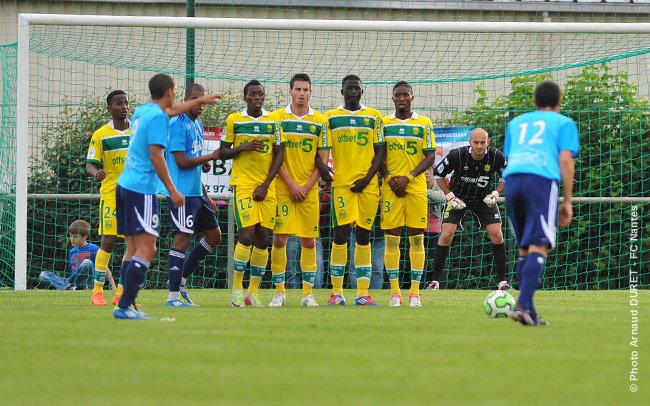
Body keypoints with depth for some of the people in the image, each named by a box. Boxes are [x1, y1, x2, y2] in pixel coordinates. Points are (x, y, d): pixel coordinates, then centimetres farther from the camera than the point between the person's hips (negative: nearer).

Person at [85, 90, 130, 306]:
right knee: (108, 241, -12)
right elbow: (90, 164, -3)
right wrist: (95, 172, -24)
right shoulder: (101, 135, -1)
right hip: (111, 194, -4)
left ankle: (121, 293, 8)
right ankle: (97, 291, -4)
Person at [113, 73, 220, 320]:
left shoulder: (143, 111, 16)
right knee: (146, 249, -11)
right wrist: (172, 190, -13)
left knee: (133, 248, 9)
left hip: (124, 186, 9)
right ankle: (124, 306, -18)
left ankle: (127, 306, 5)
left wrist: (200, 101, 51)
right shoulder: (158, 117, -11)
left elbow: (170, 110, 37)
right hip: (142, 189, -9)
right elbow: (155, 156, -17)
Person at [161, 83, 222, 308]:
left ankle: (180, 280, 19)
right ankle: (173, 296, -9)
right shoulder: (177, 125, -13)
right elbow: (181, 162, -19)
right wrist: (211, 157, -12)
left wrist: (206, 196, 22)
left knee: (214, 235, 13)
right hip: (181, 193, -10)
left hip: (196, 193, 10)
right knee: (182, 238, -12)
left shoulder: (198, 126, 17)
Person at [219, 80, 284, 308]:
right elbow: (222, 153, 5)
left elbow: (279, 154, 6)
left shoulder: (273, 121, 7)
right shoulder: (234, 120, 2)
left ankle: (253, 291, 8)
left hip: (267, 186, 3)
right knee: (246, 235, -14)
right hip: (243, 184, -3)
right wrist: (244, 147, -14)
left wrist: (266, 185, -3)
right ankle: (237, 288, -4)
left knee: (263, 239, 1)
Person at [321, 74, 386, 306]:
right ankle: (337, 293, -3)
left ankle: (363, 294, 3)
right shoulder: (330, 117, 8)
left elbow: (380, 151, 8)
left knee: (364, 235, 2)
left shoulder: (374, 117, 10)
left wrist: (367, 178, -4)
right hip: (341, 183, -1)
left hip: (368, 185, 1)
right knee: (340, 234, -7)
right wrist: (323, 168, -11)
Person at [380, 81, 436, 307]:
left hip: (416, 186, -1)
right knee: (391, 238, -2)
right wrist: (390, 179, -7)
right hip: (391, 187, 1)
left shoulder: (424, 124, 5)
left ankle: (415, 292, 1)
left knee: (416, 238, -2)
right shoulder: (384, 123, 8)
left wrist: (408, 177, -11)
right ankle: (395, 292, 1)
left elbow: (430, 156, 1)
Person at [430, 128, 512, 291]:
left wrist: (496, 193, -11)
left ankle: (502, 282, 2)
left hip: (484, 199, 2)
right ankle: (435, 281, -5)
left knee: (497, 235, -9)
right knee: (446, 235, -14)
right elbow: (438, 174, -8)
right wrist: (450, 196, -14)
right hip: (458, 198, -2)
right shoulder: (457, 155, -25)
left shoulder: (496, 157, -19)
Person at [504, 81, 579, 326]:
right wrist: (568, 201, 6)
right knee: (538, 247, -10)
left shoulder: (516, 123, 30)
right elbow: (565, 161, 5)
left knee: (524, 248, 14)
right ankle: (523, 304, -26)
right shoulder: (564, 123, 16)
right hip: (542, 180, -5)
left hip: (511, 180, 5)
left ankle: (529, 311, 9)